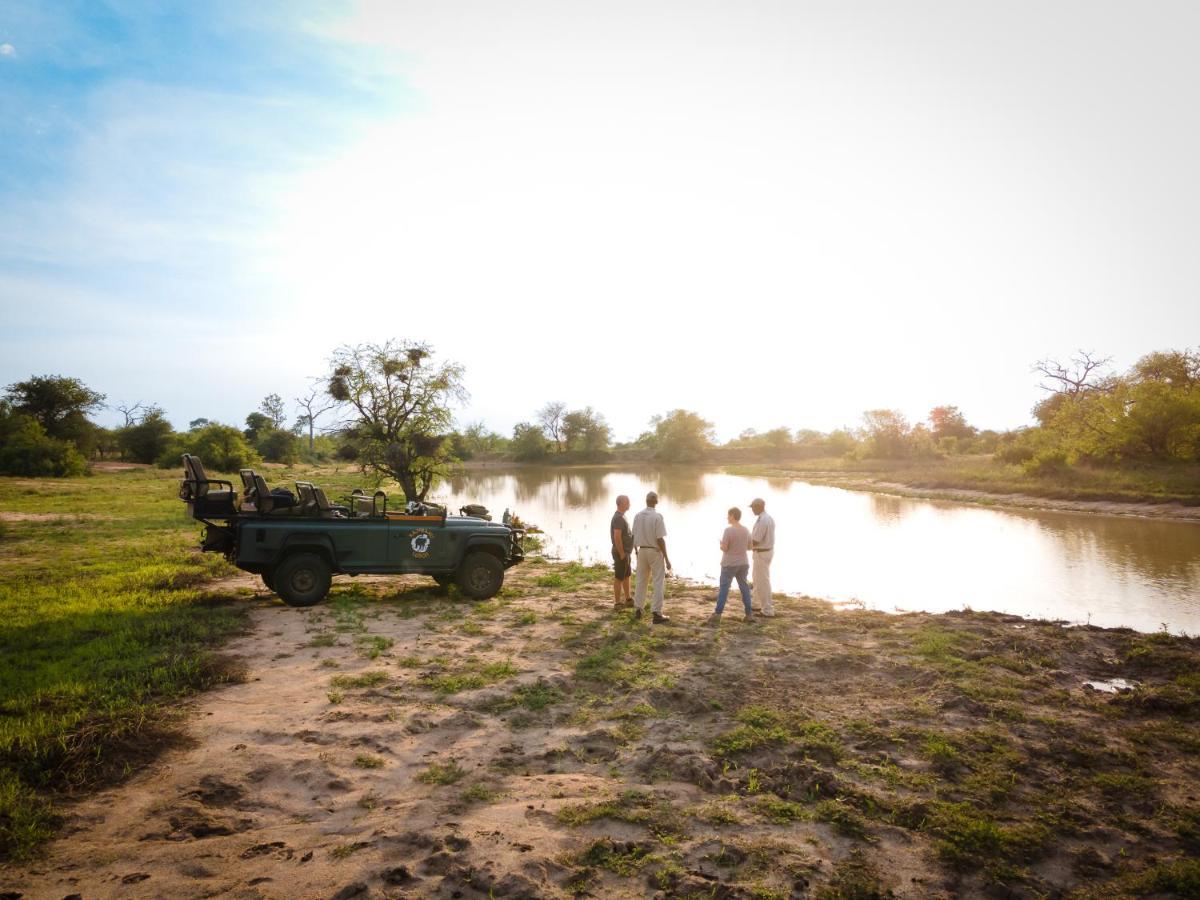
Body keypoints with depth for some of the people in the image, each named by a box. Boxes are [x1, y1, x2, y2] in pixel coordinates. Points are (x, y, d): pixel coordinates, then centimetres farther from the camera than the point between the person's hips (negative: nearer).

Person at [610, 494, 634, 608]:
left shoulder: (621, 516, 12)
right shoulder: (618, 518, -20)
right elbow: (617, 537, -26)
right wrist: (621, 554, -22)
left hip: (625, 552, 10)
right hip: (621, 552, -10)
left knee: (627, 576, 19)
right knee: (619, 578, -1)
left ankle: (628, 599, 30)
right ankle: (617, 603, 6)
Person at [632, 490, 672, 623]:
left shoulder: (638, 516, -1)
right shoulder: (657, 516, -17)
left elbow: (634, 536, 4)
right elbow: (660, 539, -18)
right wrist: (666, 558, -12)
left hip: (642, 551, 5)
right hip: (655, 552, -5)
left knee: (641, 581, 16)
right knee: (658, 583, 2)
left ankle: (638, 609, 22)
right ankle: (657, 613, 1)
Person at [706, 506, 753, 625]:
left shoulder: (728, 530, -16)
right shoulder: (746, 530, 3)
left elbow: (724, 548, -17)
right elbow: (749, 547, 10)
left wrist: (721, 543, 4)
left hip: (729, 564, -5)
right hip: (743, 564, 5)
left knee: (724, 588, -2)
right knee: (744, 587, 12)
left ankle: (717, 615, -2)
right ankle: (749, 614, 15)